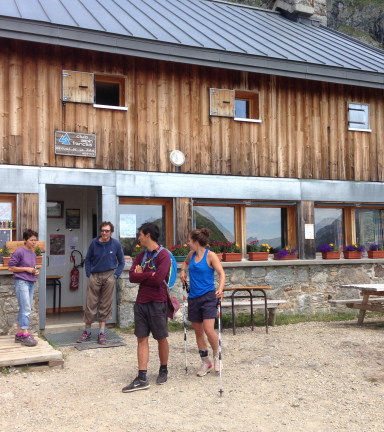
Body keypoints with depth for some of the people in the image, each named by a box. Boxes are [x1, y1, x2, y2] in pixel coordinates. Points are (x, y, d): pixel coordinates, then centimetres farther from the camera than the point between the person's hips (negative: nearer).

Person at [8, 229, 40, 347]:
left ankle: (19, 334, 18)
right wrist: (26, 269, -13)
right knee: (26, 309, -11)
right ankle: (25, 335, -8)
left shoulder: (33, 254, 14)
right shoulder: (19, 252, -9)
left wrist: (35, 271, 6)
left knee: (24, 309, 11)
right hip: (21, 282, -8)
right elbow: (11, 268, -9)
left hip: (31, 283, 8)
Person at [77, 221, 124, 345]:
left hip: (109, 277, 0)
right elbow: (88, 259, 9)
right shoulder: (94, 243, -1)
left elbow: (121, 262, 8)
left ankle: (102, 333, 14)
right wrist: (88, 274, 0)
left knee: (105, 305, 5)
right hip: (94, 276, 0)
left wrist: (116, 274, -2)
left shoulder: (116, 244, -1)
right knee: (90, 304, 2)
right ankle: (87, 332, 15)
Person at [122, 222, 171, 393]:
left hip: (157, 303, -6)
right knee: (142, 338, 3)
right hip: (141, 302, 6)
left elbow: (158, 279, -20)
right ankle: (142, 378, 5)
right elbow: (132, 276, 0)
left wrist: (141, 275, -6)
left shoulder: (163, 254, -10)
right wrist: (149, 275, -12)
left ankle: (163, 370, 27)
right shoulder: (141, 256, 12)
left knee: (161, 338, 7)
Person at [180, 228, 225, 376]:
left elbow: (221, 273, -15)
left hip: (208, 297, -6)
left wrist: (220, 289, -31)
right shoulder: (191, 255, 8)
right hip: (193, 298, 6)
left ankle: (216, 356, 12)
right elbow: (186, 262, 32)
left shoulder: (210, 255, -9)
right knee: (198, 332, 10)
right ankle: (206, 362, 24)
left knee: (209, 330, -15)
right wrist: (183, 271, 10)